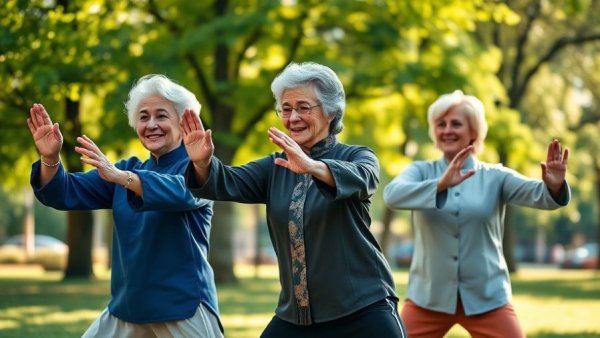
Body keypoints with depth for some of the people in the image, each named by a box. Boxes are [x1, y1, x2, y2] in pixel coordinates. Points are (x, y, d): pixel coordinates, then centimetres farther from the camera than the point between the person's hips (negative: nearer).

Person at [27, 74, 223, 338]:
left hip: (183, 308, -6)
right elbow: (66, 194, 5)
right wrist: (50, 159, -16)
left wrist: (119, 176, -44)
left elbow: (182, 191, -30)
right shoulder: (129, 170, 13)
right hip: (128, 306, 6)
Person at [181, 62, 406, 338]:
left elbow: (361, 178, -25)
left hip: (363, 308, -4)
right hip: (295, 314, 5)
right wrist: (203, 162, -28)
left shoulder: (356, 157, -1)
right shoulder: (276, 167, 12)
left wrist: (312, 166, -45)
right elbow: (228, 183, -5)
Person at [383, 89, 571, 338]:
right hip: (428, 296, 0)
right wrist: (441, 185, -35)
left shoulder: (495, 177, 3)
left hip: (487, 298, 0)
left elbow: (537, 195, -13)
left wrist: (553, 186, -37)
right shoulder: (421, 171, 2)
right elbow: (392, 195, -18)